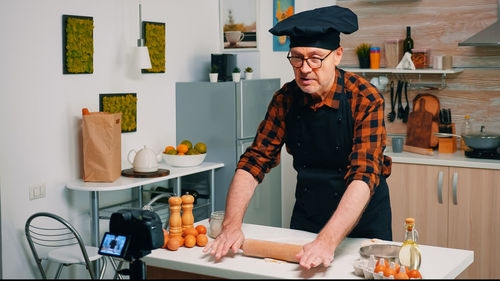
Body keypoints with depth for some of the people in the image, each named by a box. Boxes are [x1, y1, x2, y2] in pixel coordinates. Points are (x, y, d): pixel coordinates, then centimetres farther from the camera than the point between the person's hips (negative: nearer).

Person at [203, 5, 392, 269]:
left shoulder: (365, 100, -23)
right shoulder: (285, 99, -10)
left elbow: (364, 177, -33)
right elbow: (254, 161, -11)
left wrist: (327, 240, -45)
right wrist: (232, 225, -26)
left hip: (361, 217, -3)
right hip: (306, 214, 4)